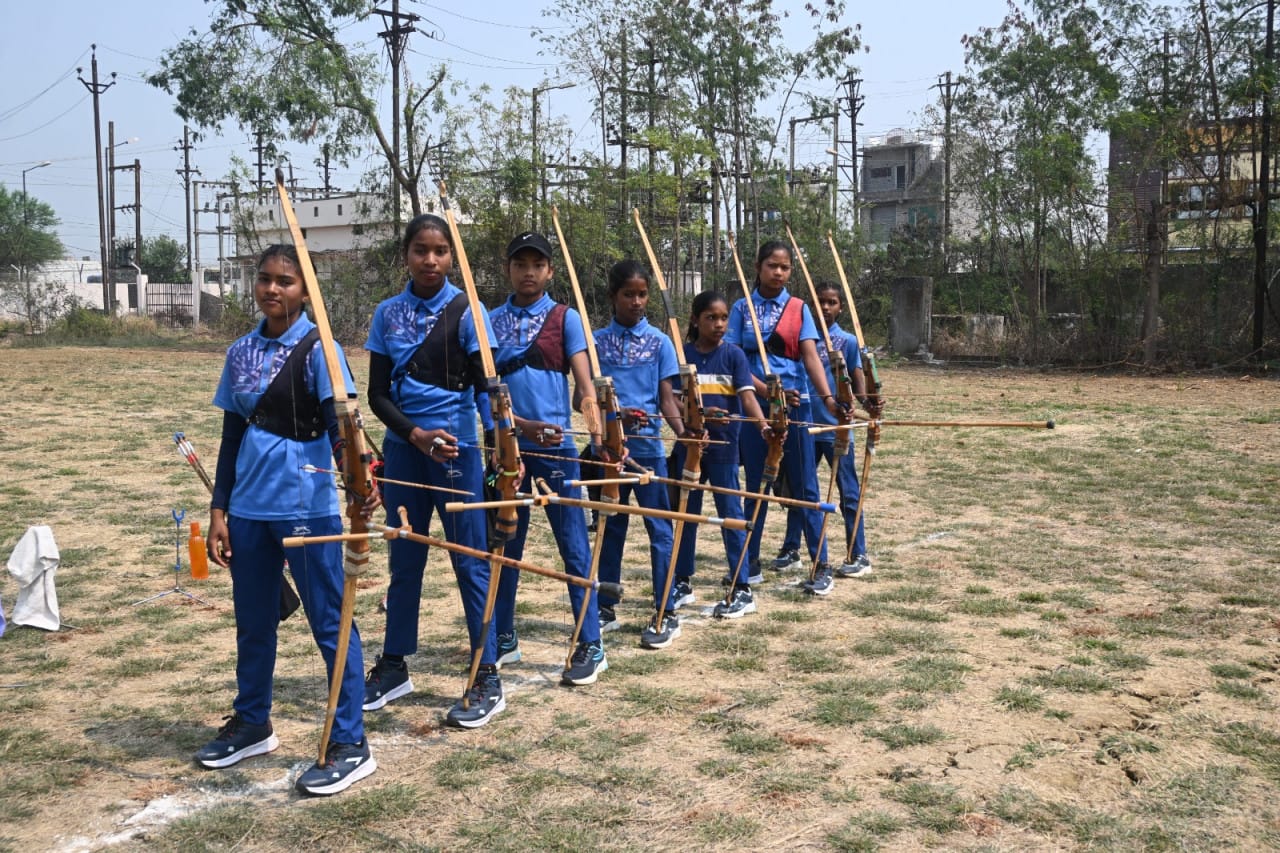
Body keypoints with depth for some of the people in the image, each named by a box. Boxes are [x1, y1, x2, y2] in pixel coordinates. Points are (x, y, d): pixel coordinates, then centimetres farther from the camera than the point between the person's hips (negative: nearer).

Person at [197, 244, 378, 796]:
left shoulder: (316, 348, -7)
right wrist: (219, 510, 10)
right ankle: (252, 724, 35)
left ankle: (350, 745, 6)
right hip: (249, 508, 6)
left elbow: (337, 421, -18)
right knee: (252, 621, 17)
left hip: (306, 507, -6)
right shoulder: (241, 353, 10)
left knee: (330, 622, -1)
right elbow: (232, 436, 13)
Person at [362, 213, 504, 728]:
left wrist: (501, 444, -22)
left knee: (470, 561, 1)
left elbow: (485, 385, -9)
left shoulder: (466, 312, -4)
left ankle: (487, 680, 10)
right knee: (404, 560, 13)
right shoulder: (388, 314, 4)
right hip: (403, 449, 3)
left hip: (456, 450, -3)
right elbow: (378, 394, 2)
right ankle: (393, 668, 27)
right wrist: (415, 434, -14)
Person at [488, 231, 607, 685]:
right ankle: (503, 638, 26)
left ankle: (591, 645, 7)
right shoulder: (492, 321, 9)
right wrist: (521, 424, -12)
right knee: (505, 544, 12)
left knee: (574, 546, 0)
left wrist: (600, 433, -23)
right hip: (508, 443, 3)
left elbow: (584, 383, -8)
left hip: (555, 446, -3)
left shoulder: (565, 318, 2)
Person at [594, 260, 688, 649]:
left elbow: (666, 398, 1)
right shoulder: (596, 340, 5)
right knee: (610, 528, 12)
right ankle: (605, 608, 23)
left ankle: (665, 615, 7)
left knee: (659, 529, 0)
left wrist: (683, 430, -17)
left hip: (647, 447, -1)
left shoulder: (659, 342, 3)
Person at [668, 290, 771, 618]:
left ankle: (742, 590, 5)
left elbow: (747, 395, -12)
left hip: (723, 445, -2)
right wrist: (701, 413, -22)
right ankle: (683, 584, 24)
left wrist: (763, 424, -30)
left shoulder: (733, 355, -2)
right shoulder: (682, 355, 1)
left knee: (730, 513, 0)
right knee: (686, 513, 11)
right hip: (688, 443, 2)